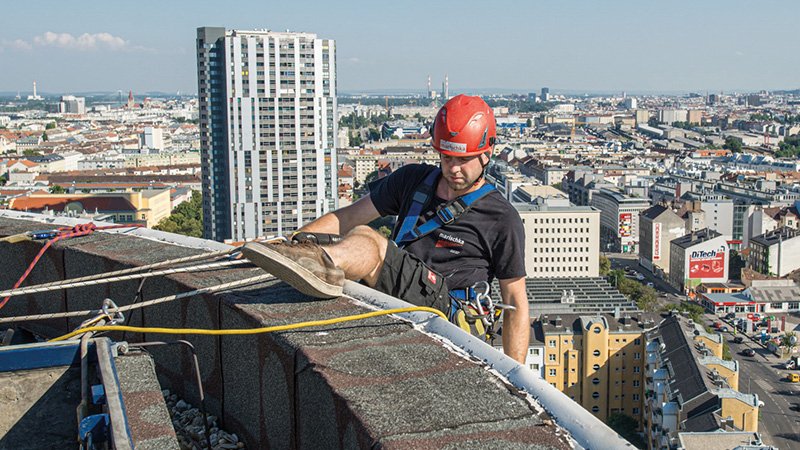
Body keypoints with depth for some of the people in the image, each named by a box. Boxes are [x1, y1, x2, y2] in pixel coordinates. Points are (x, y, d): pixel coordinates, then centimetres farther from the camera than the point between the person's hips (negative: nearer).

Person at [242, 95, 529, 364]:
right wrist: (289, 241, 5)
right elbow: (347, 218, 19)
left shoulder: (502, 219, 7)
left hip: (440, 304, -8)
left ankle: (322, 262, -59)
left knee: (367, 242, -34)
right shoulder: (413, 179, 20)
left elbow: (516, 303, 9)